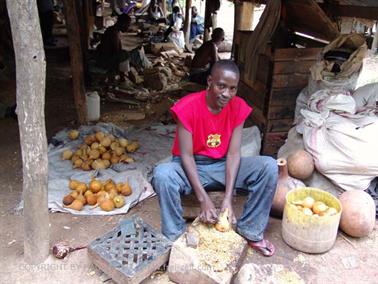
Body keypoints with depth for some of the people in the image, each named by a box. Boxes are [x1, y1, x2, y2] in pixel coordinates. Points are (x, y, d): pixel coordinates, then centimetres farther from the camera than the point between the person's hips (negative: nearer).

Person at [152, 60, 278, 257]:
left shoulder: (238, 107, -10)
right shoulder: (188, 107, -21)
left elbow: (233, 154, -13)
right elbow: (186, 155, -21)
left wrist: (228, 199, -23)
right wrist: (203, 199, -28)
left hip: (222, 165, 4)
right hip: (190, 166, -3)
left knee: (269, 166, -18)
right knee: (162, 174, -37)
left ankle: (250, 231, -4)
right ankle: (175, 237, -14)